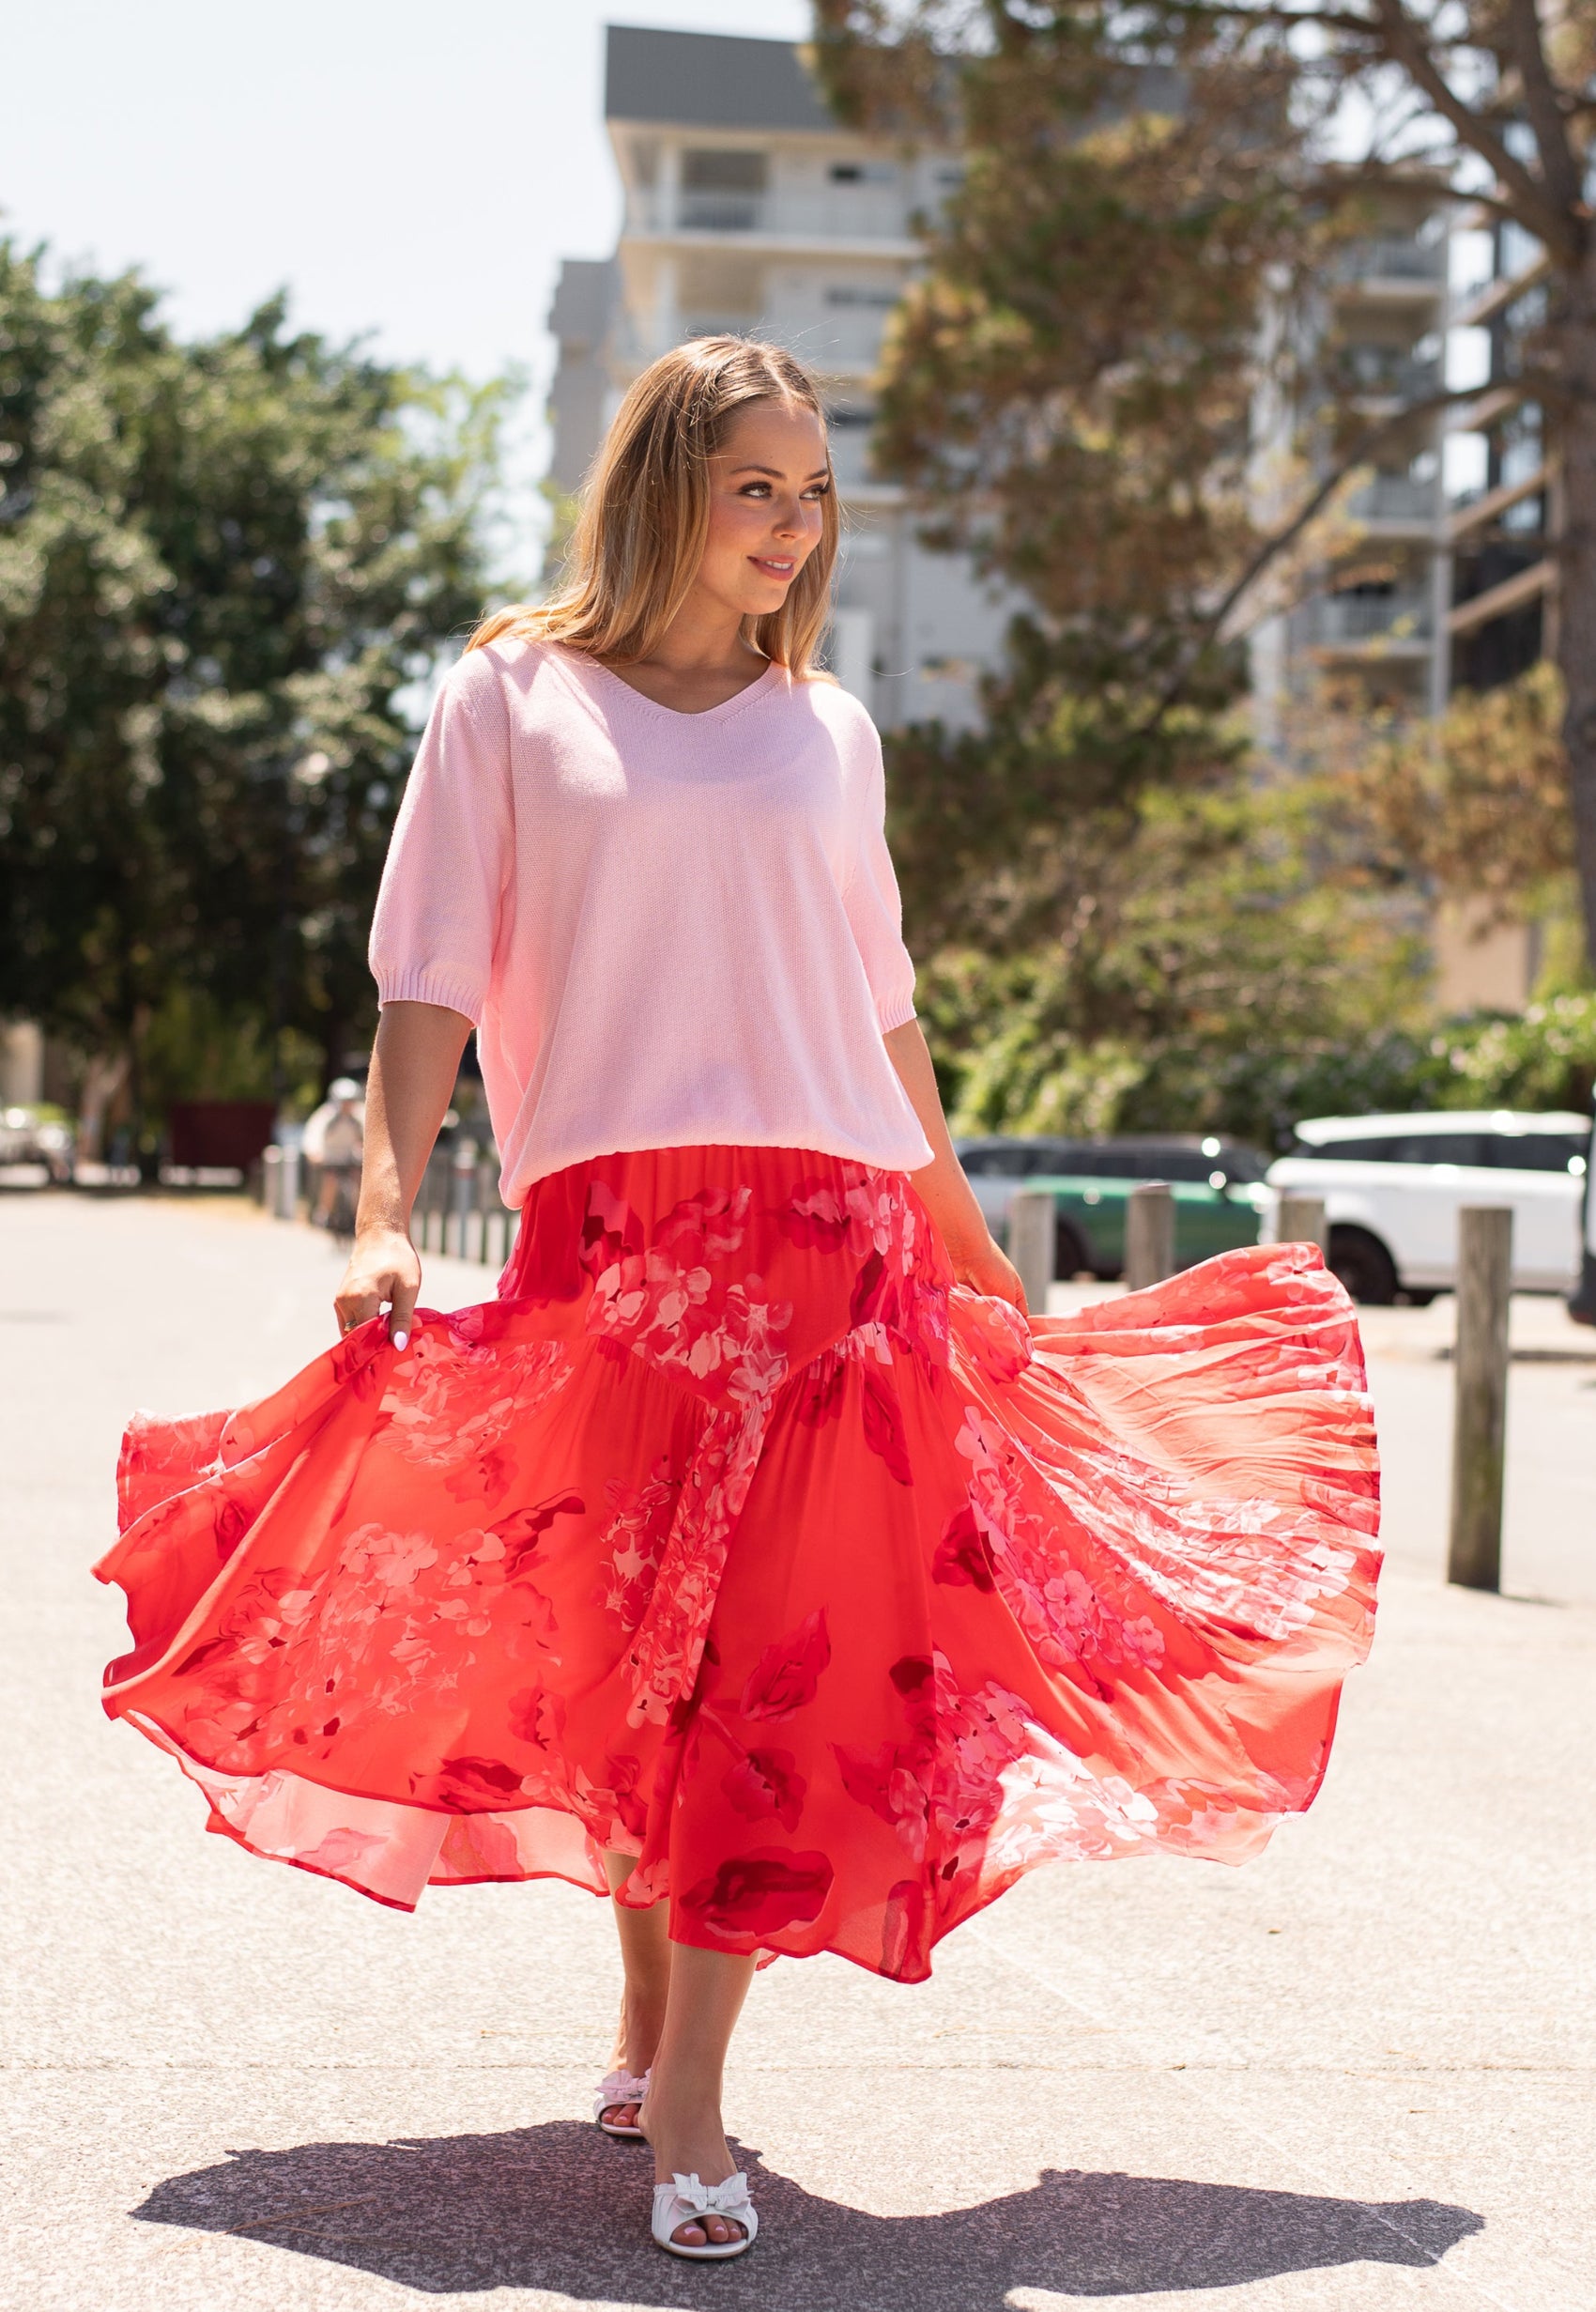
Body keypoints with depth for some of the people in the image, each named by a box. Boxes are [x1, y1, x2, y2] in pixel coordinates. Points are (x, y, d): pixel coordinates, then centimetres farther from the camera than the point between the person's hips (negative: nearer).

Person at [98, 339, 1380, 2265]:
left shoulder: (827, 728, 16)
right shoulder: (510, 697, 8)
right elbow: (431, 981, 3)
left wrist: (970, 1242, 25)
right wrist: (385, 1215, -9)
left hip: (838, 1239, 2)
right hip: (604, 1239, -2)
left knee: (781, 1667, -7)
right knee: (623, 1655, 3)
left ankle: (687, 2098, -3)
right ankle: (648, 2021, 25)